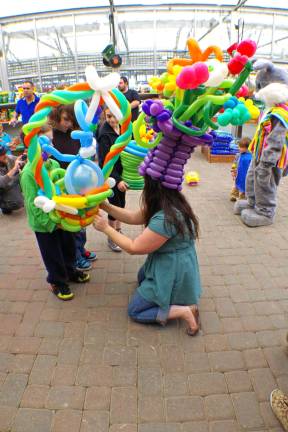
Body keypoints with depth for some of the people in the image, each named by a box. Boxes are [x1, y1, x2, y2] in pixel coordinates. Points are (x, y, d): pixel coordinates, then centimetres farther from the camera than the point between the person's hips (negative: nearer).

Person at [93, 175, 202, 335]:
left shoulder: (166, 219, -34)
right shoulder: (168, 203, -5)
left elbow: (133, 248, -24)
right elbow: (134, 218, 3)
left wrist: (106, 228, -15)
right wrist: (105, 206, -2)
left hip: (173, 275, -9)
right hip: (171, 268, 9)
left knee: (135, 311, 8)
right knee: (142, 277, 35)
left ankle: (184, 311, -2)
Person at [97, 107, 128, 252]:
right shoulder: (104, 135, -22)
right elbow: (105, 162, -24)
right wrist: (117, 180, -31)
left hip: (122, 172, 7)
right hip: (110, 177, -7)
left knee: (121, 203, 17)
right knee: (115, 205, 3)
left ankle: (118, 231, 38)